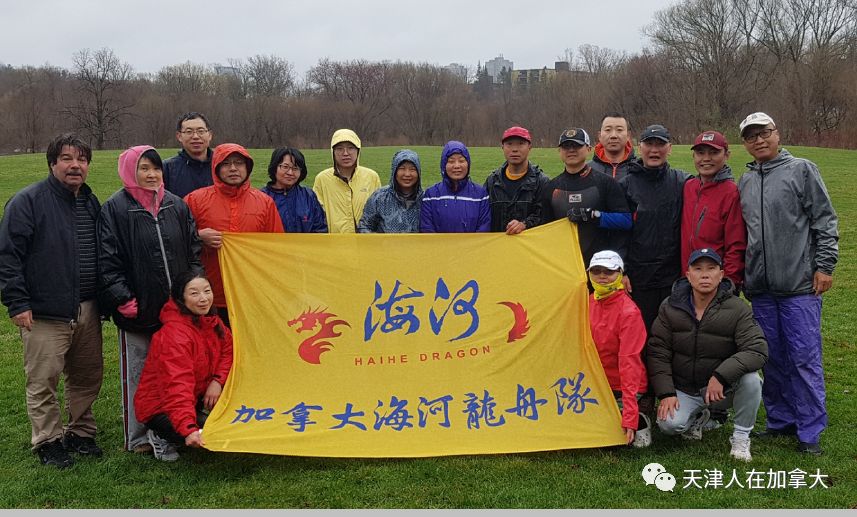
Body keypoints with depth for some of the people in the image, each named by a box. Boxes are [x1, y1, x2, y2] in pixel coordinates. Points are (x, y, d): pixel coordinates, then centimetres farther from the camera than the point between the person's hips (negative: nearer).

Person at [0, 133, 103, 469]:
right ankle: (48, 441, 14)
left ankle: (81, 433, 28)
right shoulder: (28, 201, -8)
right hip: (44, 314, -6)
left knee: (87, 376, 13)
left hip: (87, 311, 6)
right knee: (43, 381, -1)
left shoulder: (91, 203, 12)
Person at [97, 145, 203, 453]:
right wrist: (123, 300, -15)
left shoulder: (176, 205, 8)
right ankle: (138, 438, 17)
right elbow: (108, 262, -9)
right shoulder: (115, 209, -6)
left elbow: (194, 251, 12)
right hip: (137, 310, -4)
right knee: (138, 374, 6)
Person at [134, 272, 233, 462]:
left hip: (197, 398, 8)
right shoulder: (174, 334, -29)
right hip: (159, 407, -7)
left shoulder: (211, 321, -2)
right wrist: (189, 429, -46)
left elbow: (228, 350, 8)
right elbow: (177, 387, -37)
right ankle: (160, 436, 0)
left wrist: (218, 381, -12)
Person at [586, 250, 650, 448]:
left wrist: (630, 416, -26)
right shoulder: (588, 302, 3)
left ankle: (639, 422, 2)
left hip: (620, 387, -7)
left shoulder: (629, 311, -18)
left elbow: (629, 362, -22)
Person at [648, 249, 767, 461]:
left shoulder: (737, 309, -12)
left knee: (751, 379, -31)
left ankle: (741, 436, -4)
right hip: (683, 390, 1)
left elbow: (757, 350, -23)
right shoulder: (670, 307, -4)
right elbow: (658, 352, -4)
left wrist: (721, 376, -33)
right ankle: (698, 416, 14)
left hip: (723, 388, -1)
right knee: (668, 424, -25)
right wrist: (666, 393, -14)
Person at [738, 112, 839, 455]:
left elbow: (825, 220, -3)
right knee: (773, 358, 11)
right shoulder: (744, 183, 15)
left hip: (800, 285, -5)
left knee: (805, 358, -3)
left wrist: (824, 265, -8)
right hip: (761, 287, 5)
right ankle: (781, 421, 23)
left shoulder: (802, 170, 0)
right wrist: (739, 276, 17)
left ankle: (810, 430, 6)